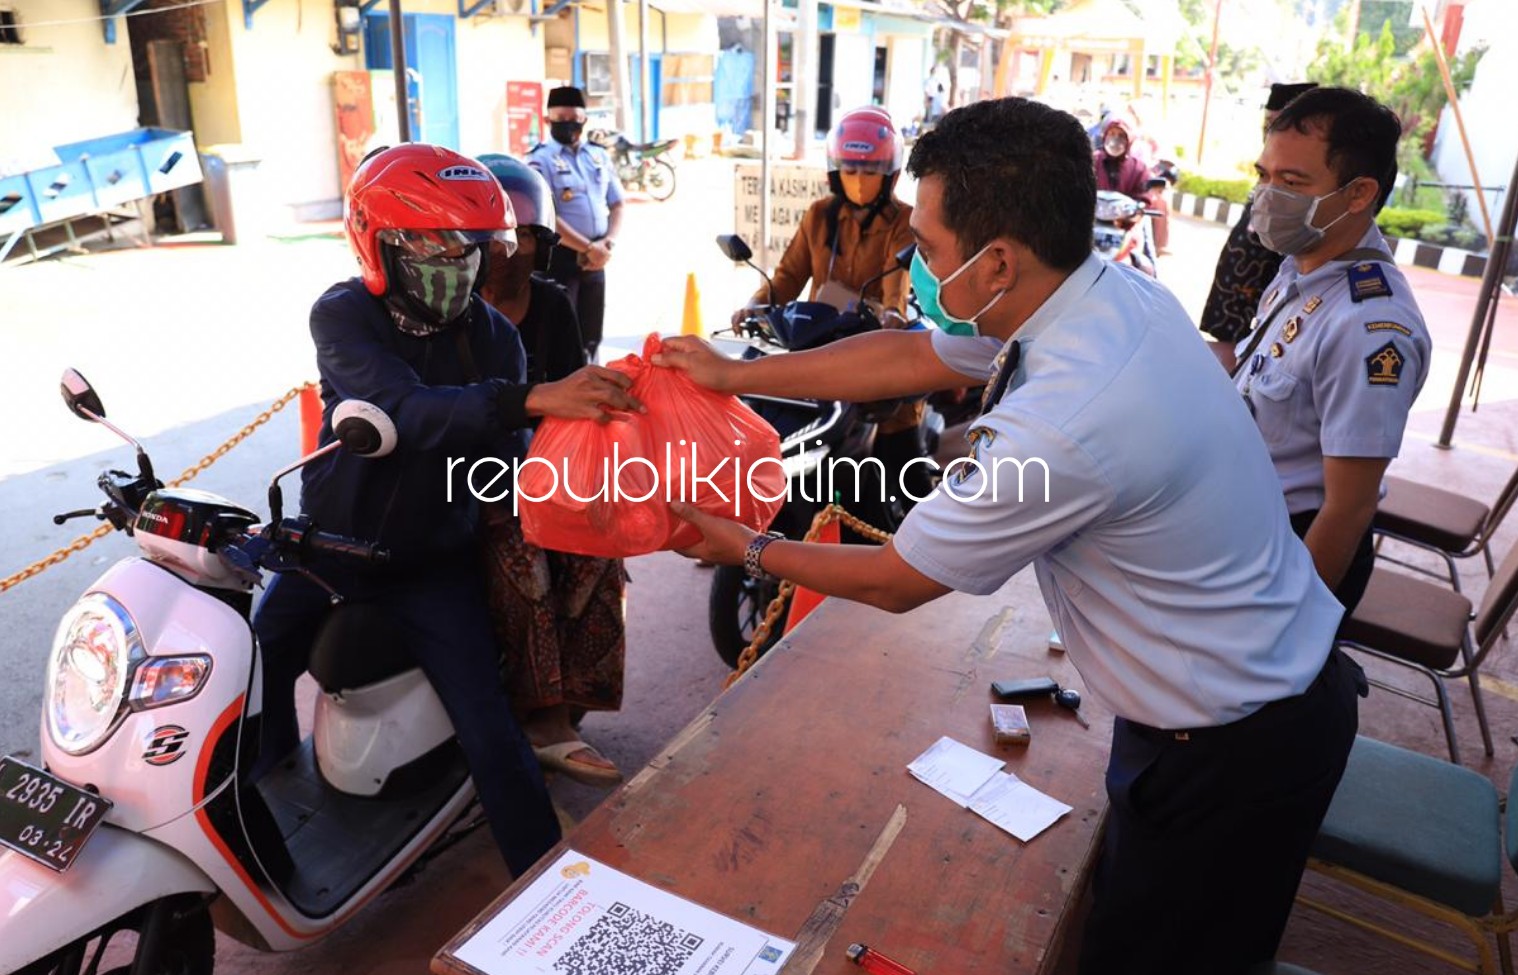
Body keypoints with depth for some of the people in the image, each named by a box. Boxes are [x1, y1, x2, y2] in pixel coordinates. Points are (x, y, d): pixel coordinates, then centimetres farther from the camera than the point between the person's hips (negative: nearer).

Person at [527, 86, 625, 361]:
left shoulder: (600, 156, 13)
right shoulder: (540, 159, -6)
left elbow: (617, 204, 14)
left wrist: (608, 243, -4)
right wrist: (588, 248, -16)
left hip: (595, 257, 6)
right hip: (559, 256, -6)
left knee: (591, 334, 13)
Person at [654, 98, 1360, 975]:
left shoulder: (1061, 425, -36)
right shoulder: (1107, 290, -10)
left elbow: (893, 581, -19)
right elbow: (912, 356, 3)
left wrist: (751, 550, -2)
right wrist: (737, 373, 8)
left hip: (1234, 753, -8)